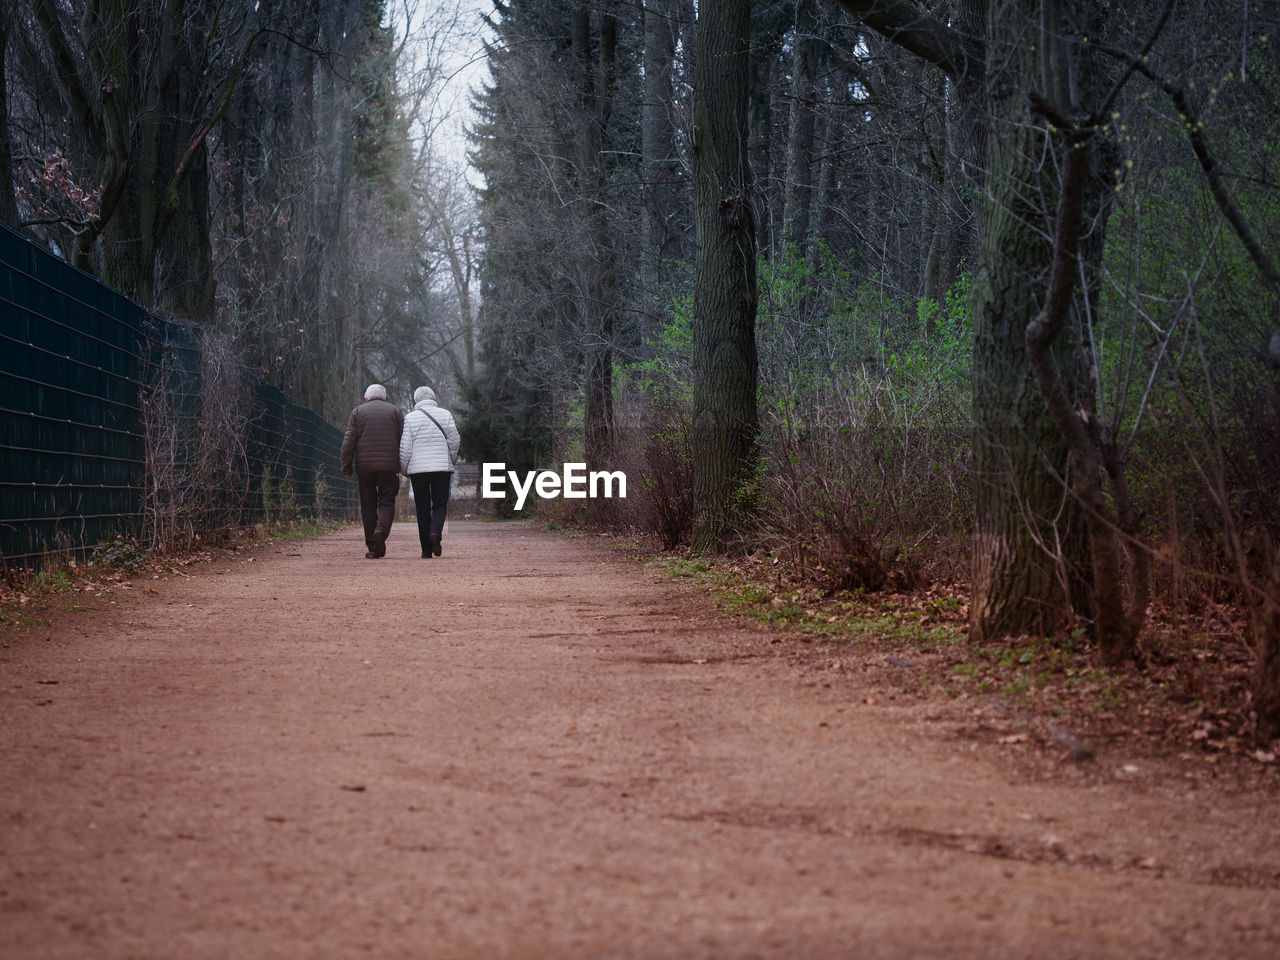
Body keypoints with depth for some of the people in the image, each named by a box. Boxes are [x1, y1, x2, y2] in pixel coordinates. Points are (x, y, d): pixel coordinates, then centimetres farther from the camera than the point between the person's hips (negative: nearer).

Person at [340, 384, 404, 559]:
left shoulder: (358, 411, 8)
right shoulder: (395, 411, 10)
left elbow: (349, 441, 0)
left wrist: (347, 467, 2)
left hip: (364, 466, 0)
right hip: (389, 466, 0)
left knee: (368, 505, 6)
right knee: (387, 503, 3)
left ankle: (372, 547, 4)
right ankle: (381, 531, -26)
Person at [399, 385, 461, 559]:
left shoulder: (410, 418, 0)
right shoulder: (445, 415, 4)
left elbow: (405, 447, -3)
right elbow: (454, 440, -1)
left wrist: (403, 470, 8)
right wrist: (451, 460, 14)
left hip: (418, 469, 0)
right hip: (442, 467, 0)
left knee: (422, 508, 5)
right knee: (440, 504, 8)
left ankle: (427, 550, 1)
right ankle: (436, 532, -22)